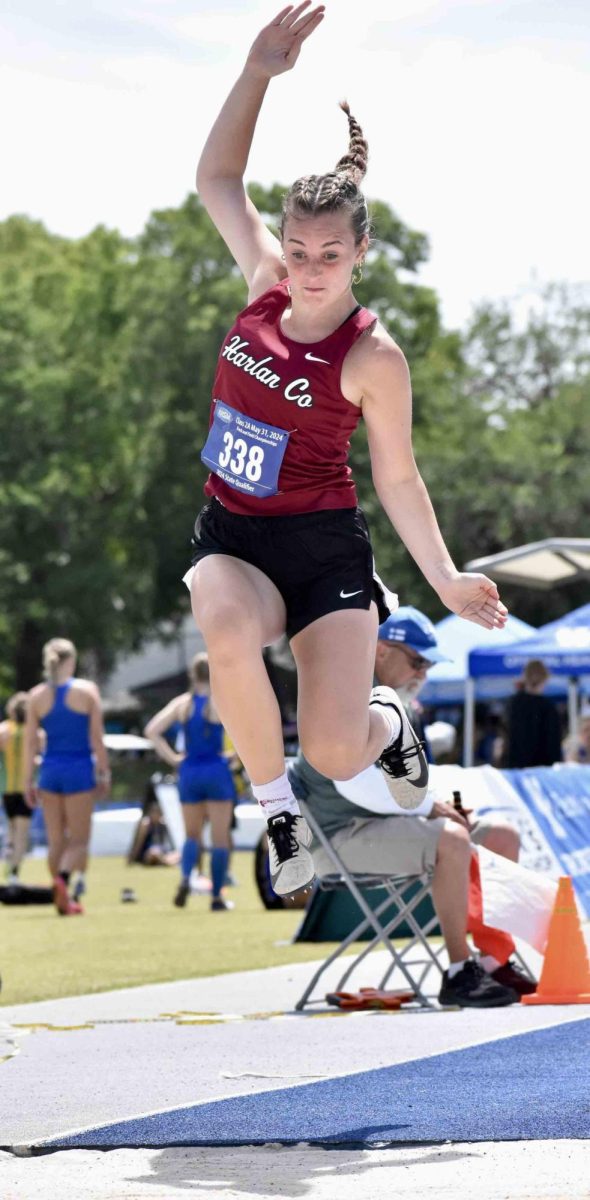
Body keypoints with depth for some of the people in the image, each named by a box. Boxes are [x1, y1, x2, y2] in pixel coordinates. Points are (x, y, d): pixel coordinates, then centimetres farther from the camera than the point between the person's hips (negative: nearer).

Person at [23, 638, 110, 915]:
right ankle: (64, 878, -26)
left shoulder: (37, 695, 2)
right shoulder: (87, 690, -4)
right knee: (79, 840, 3)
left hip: (50, 770, 3)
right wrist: (104, 773, 2)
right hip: (80, 769, -3)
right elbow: (97, 738, -5)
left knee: (55, 840, 12)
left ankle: (64, 900, 14)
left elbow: (30, 742, 2)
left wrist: (28, 781, 7)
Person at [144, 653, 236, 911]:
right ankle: (217, 897, 4)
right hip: (217, 771, -3)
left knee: (192, 835, 16)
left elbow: (152, 730, -4)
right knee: (220, 838, 6)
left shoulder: (182, 703, 3)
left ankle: (185, 878, -11)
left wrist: (172, 758, 1)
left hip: (190, 772, 3)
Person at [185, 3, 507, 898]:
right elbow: (217, 178, 8)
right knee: (226, 629, -36)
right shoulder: (265, 285, -1)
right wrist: (259, 73, -3)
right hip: (232, 541, 3)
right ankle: (280, 815, -14)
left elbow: (398, 477, -2)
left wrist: (445, 578, -5)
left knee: (335, 754, -14)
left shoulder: (373, 357, -12)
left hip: (324, 549, -3)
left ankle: (388, 723, 29)